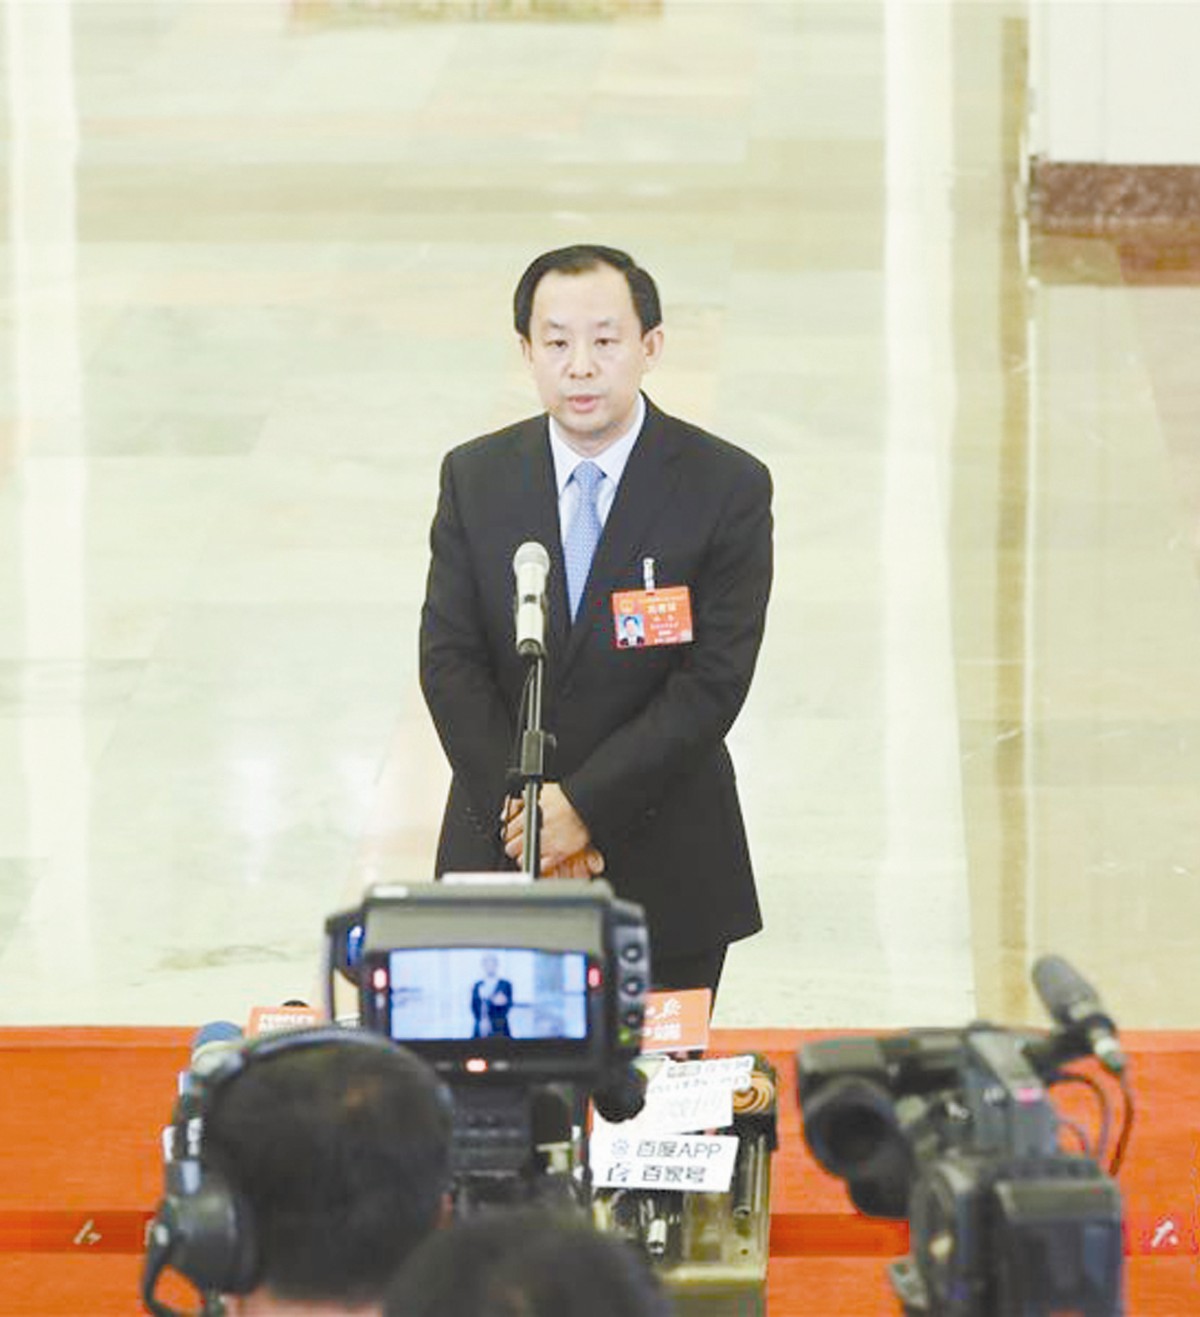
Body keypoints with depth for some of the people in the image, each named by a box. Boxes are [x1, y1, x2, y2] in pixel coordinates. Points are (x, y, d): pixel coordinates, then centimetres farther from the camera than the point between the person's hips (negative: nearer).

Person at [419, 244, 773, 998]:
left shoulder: (728, 488, -7)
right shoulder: (475, 478, 2)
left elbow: (715, 681, -11)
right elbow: (449, 661, -1)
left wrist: (584, 805, -17)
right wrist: (520, 810, -12)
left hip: (666, 875, -2)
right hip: (499, 856, 2)